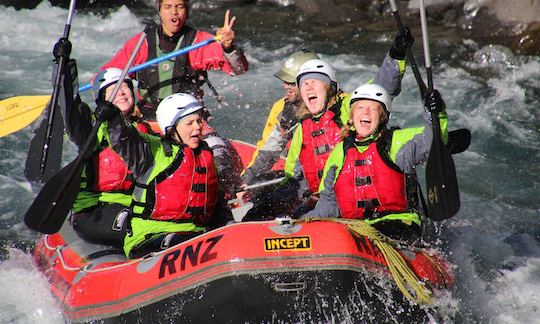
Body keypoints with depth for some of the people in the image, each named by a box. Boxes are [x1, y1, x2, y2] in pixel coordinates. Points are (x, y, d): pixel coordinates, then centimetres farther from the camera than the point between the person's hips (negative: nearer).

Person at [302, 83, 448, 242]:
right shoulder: (340, 151, 19)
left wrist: (435, 115, -31)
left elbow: (429, 139, -11)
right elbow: (329, 202, 21)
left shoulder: (398, 141, 8)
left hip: (398, 226, -3)